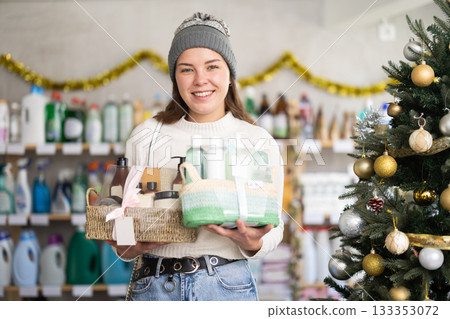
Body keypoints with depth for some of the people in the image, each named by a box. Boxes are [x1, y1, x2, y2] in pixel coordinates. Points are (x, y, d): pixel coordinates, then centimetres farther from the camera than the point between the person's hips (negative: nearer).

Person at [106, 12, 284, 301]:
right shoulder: (146, 137, 5)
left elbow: (273, 229, 6)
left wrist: (253, 243, -16)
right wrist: (133, 246, -13)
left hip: (227, 286, -1)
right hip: (155, 285, 1)